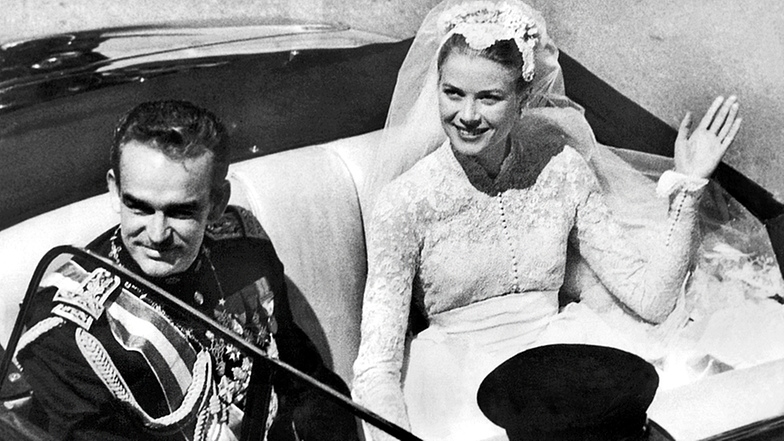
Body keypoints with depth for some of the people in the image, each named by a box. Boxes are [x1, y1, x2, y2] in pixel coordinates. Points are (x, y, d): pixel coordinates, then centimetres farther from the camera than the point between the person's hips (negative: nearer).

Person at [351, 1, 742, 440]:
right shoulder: (405, 201, -10)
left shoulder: (562, 169, 1)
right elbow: (377, 367, -14)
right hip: (455, 375, -2)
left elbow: (650, 298, 2)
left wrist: (688, 185, -4)